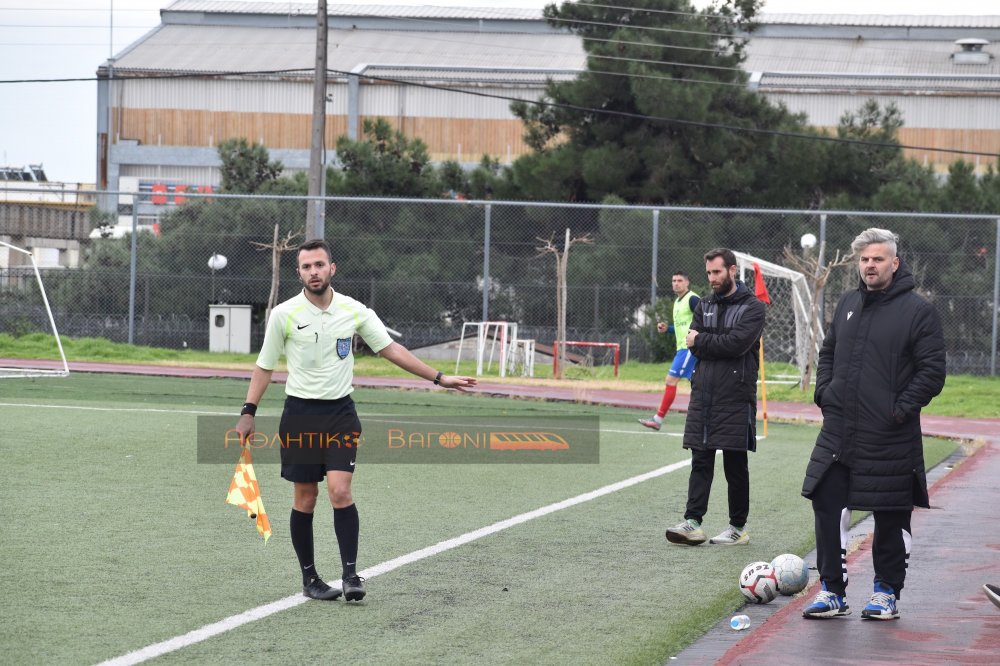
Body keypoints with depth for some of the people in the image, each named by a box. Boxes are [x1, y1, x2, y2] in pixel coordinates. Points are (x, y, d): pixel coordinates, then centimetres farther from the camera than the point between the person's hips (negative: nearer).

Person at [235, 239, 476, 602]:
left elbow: (391, 349, 5)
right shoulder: (284, 314, -5)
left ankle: (350, 573, -8)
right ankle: (309, 578, 14)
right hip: (300, 414, 0)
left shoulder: (354, 311, -1)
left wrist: (439, 378, 1)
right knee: (305, 499, 3)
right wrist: (248, 412, 0)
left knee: (340, 490, -14)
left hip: (340, 412, 1)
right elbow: (265, 366, 5)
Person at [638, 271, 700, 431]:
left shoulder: (692, 299, -10)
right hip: (682, 347, 10)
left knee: (671, 380, -11)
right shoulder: (677, 302, 18)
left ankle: (658, 419, -9)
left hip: (689, 347, -10)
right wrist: (667, 328, 12)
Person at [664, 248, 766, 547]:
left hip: (736, 398, -5)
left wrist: (701, 341, -7)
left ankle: (738, 527, 9)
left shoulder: (752, 307, -2)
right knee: (700, 461, 0)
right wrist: (719, 345, -10)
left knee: (735, 465, 1)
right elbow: (693, 344, 3)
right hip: (702, 395, 5)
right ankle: (693, 522, -3)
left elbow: (737, 343, -16)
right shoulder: (705, 306, 15)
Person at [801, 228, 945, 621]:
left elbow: (932, 370, -9)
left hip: (890, 438, -5)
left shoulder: (918, 311, -6)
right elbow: (828, 352, 24)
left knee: (892, 518, 5)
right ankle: (832, 592, 11)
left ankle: (887, 593, 18)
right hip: (838, 431, 5)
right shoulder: (848, 305, 12)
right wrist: (824, 391, 9)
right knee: (827, 506, 3)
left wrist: (903, 408, -15)